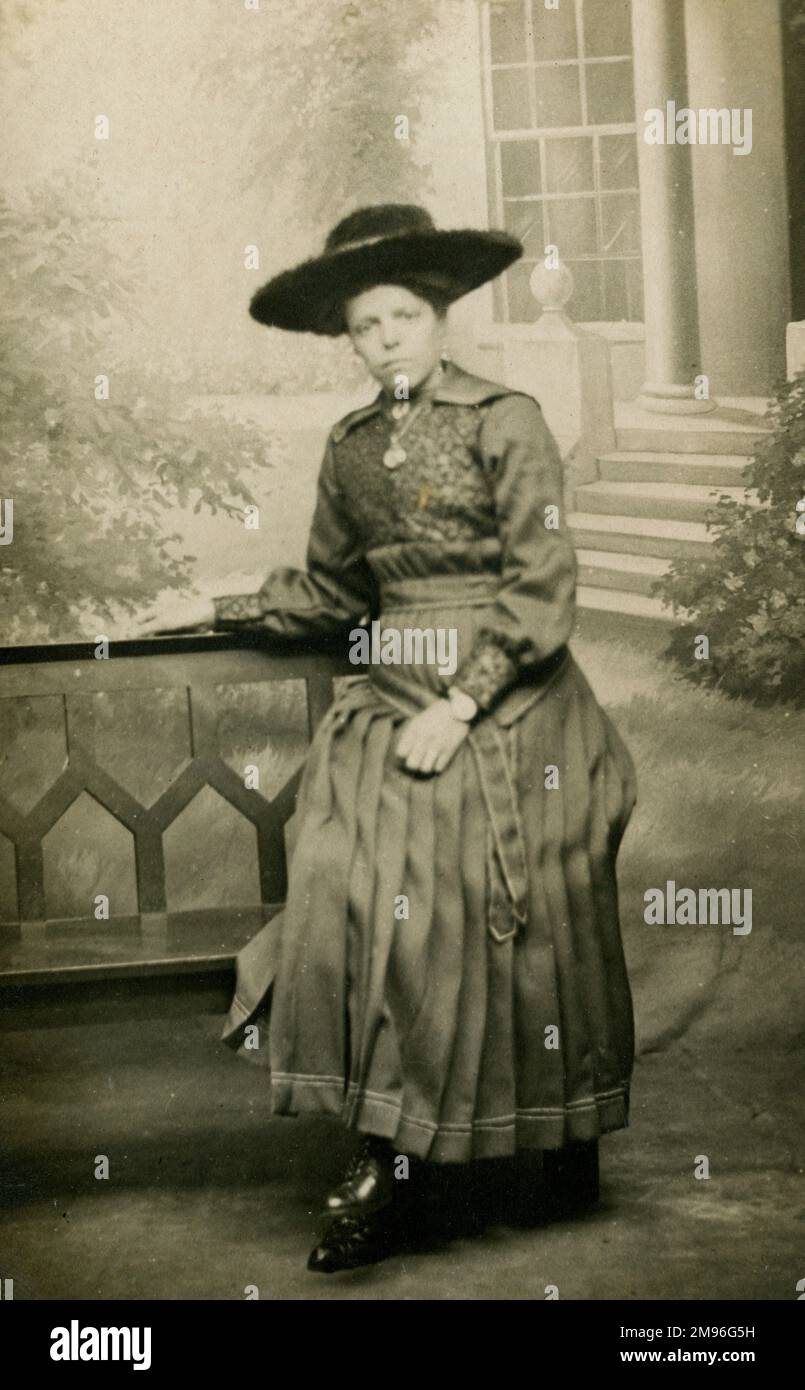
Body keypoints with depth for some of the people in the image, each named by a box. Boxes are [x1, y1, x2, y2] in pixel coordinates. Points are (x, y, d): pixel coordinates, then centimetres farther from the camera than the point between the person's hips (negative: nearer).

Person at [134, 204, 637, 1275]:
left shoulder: (505, 421, -6)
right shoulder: (351, 448, 11)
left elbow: (542, 588, -11)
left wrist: (460, 707, -16)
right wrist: (218, 610, 18)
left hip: (506, 707, -4)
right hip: (392, 703, 4)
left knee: (519, 928, 2)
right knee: (359, 900, -12)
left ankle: (565, 1133, 25)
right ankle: (382, 1167, -6)